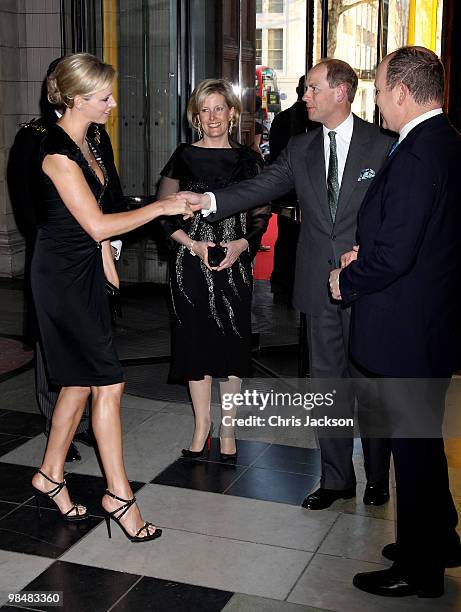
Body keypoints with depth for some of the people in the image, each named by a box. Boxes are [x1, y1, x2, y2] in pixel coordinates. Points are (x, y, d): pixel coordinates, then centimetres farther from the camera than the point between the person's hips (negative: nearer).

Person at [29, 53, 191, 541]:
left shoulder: (84, 141, 9)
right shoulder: (57, 150, -20)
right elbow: (97, 225, -22)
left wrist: (106, 258, 18)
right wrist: (160, 207, -17)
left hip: (85, 269, 9)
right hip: (62, 275, -9)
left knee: (81, 379, 14)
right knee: (108, 382, -6)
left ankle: (50, 474, 28)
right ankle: (118, 495, 5)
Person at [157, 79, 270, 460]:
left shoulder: (247, 160, 4)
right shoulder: (184, 157, 4)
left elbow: (262, 215, 6)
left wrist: (243, 244, -12)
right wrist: (192, 244, -10)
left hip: (234, 263, 0)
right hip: (192, 264, 0)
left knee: (232, 343, 3)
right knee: (197, 343, 6)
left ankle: (227, 429, 16)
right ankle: (202, 425, 21)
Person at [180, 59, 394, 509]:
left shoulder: (382, 146, -3)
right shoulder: (300, 149, 9)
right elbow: (261, 187, 0)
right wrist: (208, 200, -13)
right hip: (320, 283, 4)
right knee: (328, 381, 10)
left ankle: (377, 478, 26)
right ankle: (336, 478, 24)